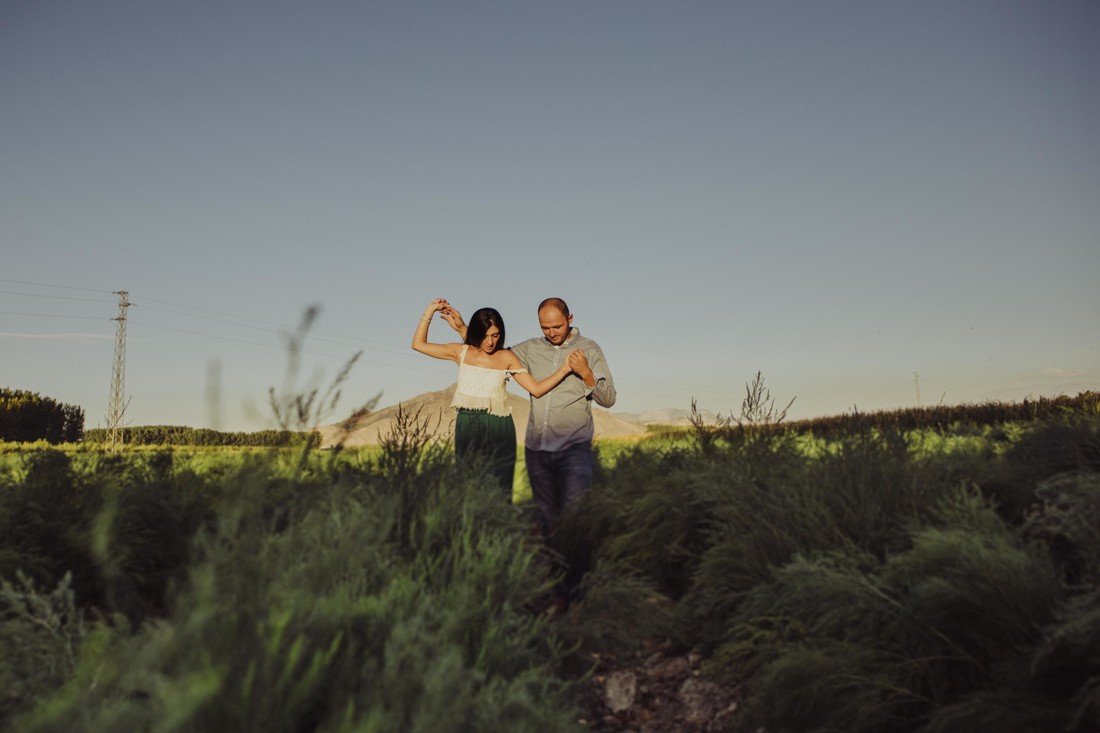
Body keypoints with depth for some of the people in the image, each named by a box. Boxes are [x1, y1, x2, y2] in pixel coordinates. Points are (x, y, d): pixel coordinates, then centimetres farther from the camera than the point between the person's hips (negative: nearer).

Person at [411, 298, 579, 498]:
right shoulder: (462, 352, 7)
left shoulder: (506, 357, 3)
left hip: (498, 430, -1)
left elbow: (536, 388, -1)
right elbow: (418, 344, 12)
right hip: (466, 428, 2)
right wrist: (430, 311, 7)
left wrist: (564, 369, -10)